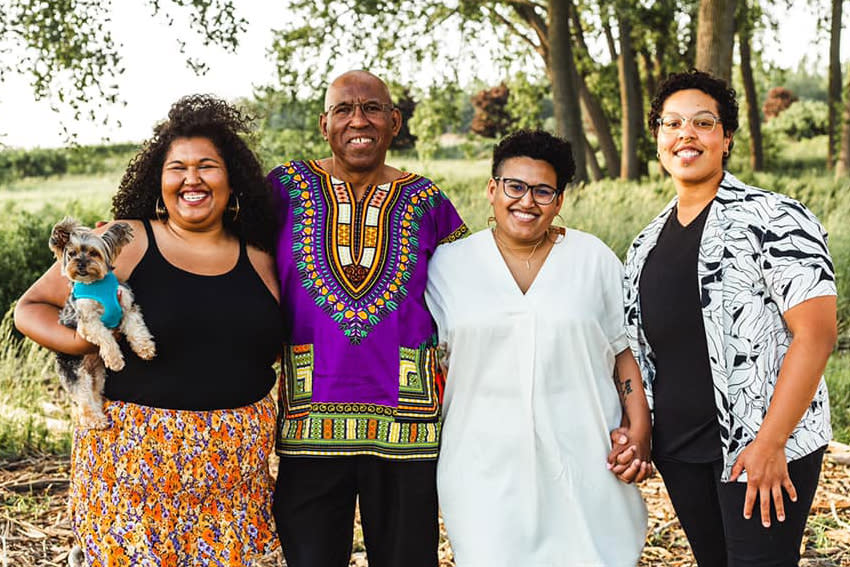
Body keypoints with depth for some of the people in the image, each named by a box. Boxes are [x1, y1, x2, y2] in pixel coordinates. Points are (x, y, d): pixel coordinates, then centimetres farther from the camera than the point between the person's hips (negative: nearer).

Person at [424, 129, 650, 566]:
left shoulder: (594, 258, 6)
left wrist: (639, 427, -1)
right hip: (486, 465, 0)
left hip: (583, 461, 1)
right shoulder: (450, 264, 4)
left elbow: (625, 349, 9)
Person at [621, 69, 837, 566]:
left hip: (764, 449, -6)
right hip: (677, 450, 6)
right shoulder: (647, 244, 10)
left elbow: (816, 334, -17)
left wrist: (769, 443, -20)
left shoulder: (773, 219, -10)